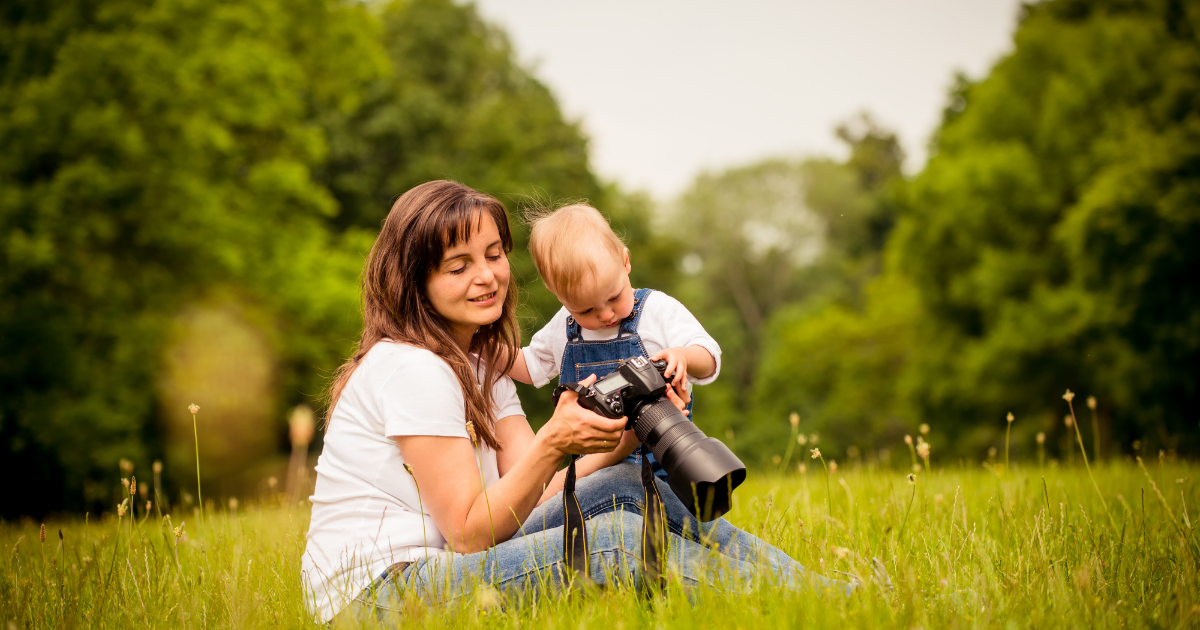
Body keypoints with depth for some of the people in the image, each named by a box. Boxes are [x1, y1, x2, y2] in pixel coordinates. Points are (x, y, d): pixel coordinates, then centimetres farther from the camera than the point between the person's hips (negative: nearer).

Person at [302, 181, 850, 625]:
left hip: (431, 568, 9)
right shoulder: (410, 368, -15)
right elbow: (469, 533, -18)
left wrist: (626, 431, -11)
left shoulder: (479, 365, 15)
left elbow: (529, 493, 2)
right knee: (615, 539, -21)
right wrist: (553, 442, -28)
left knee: (620, 489, 0)